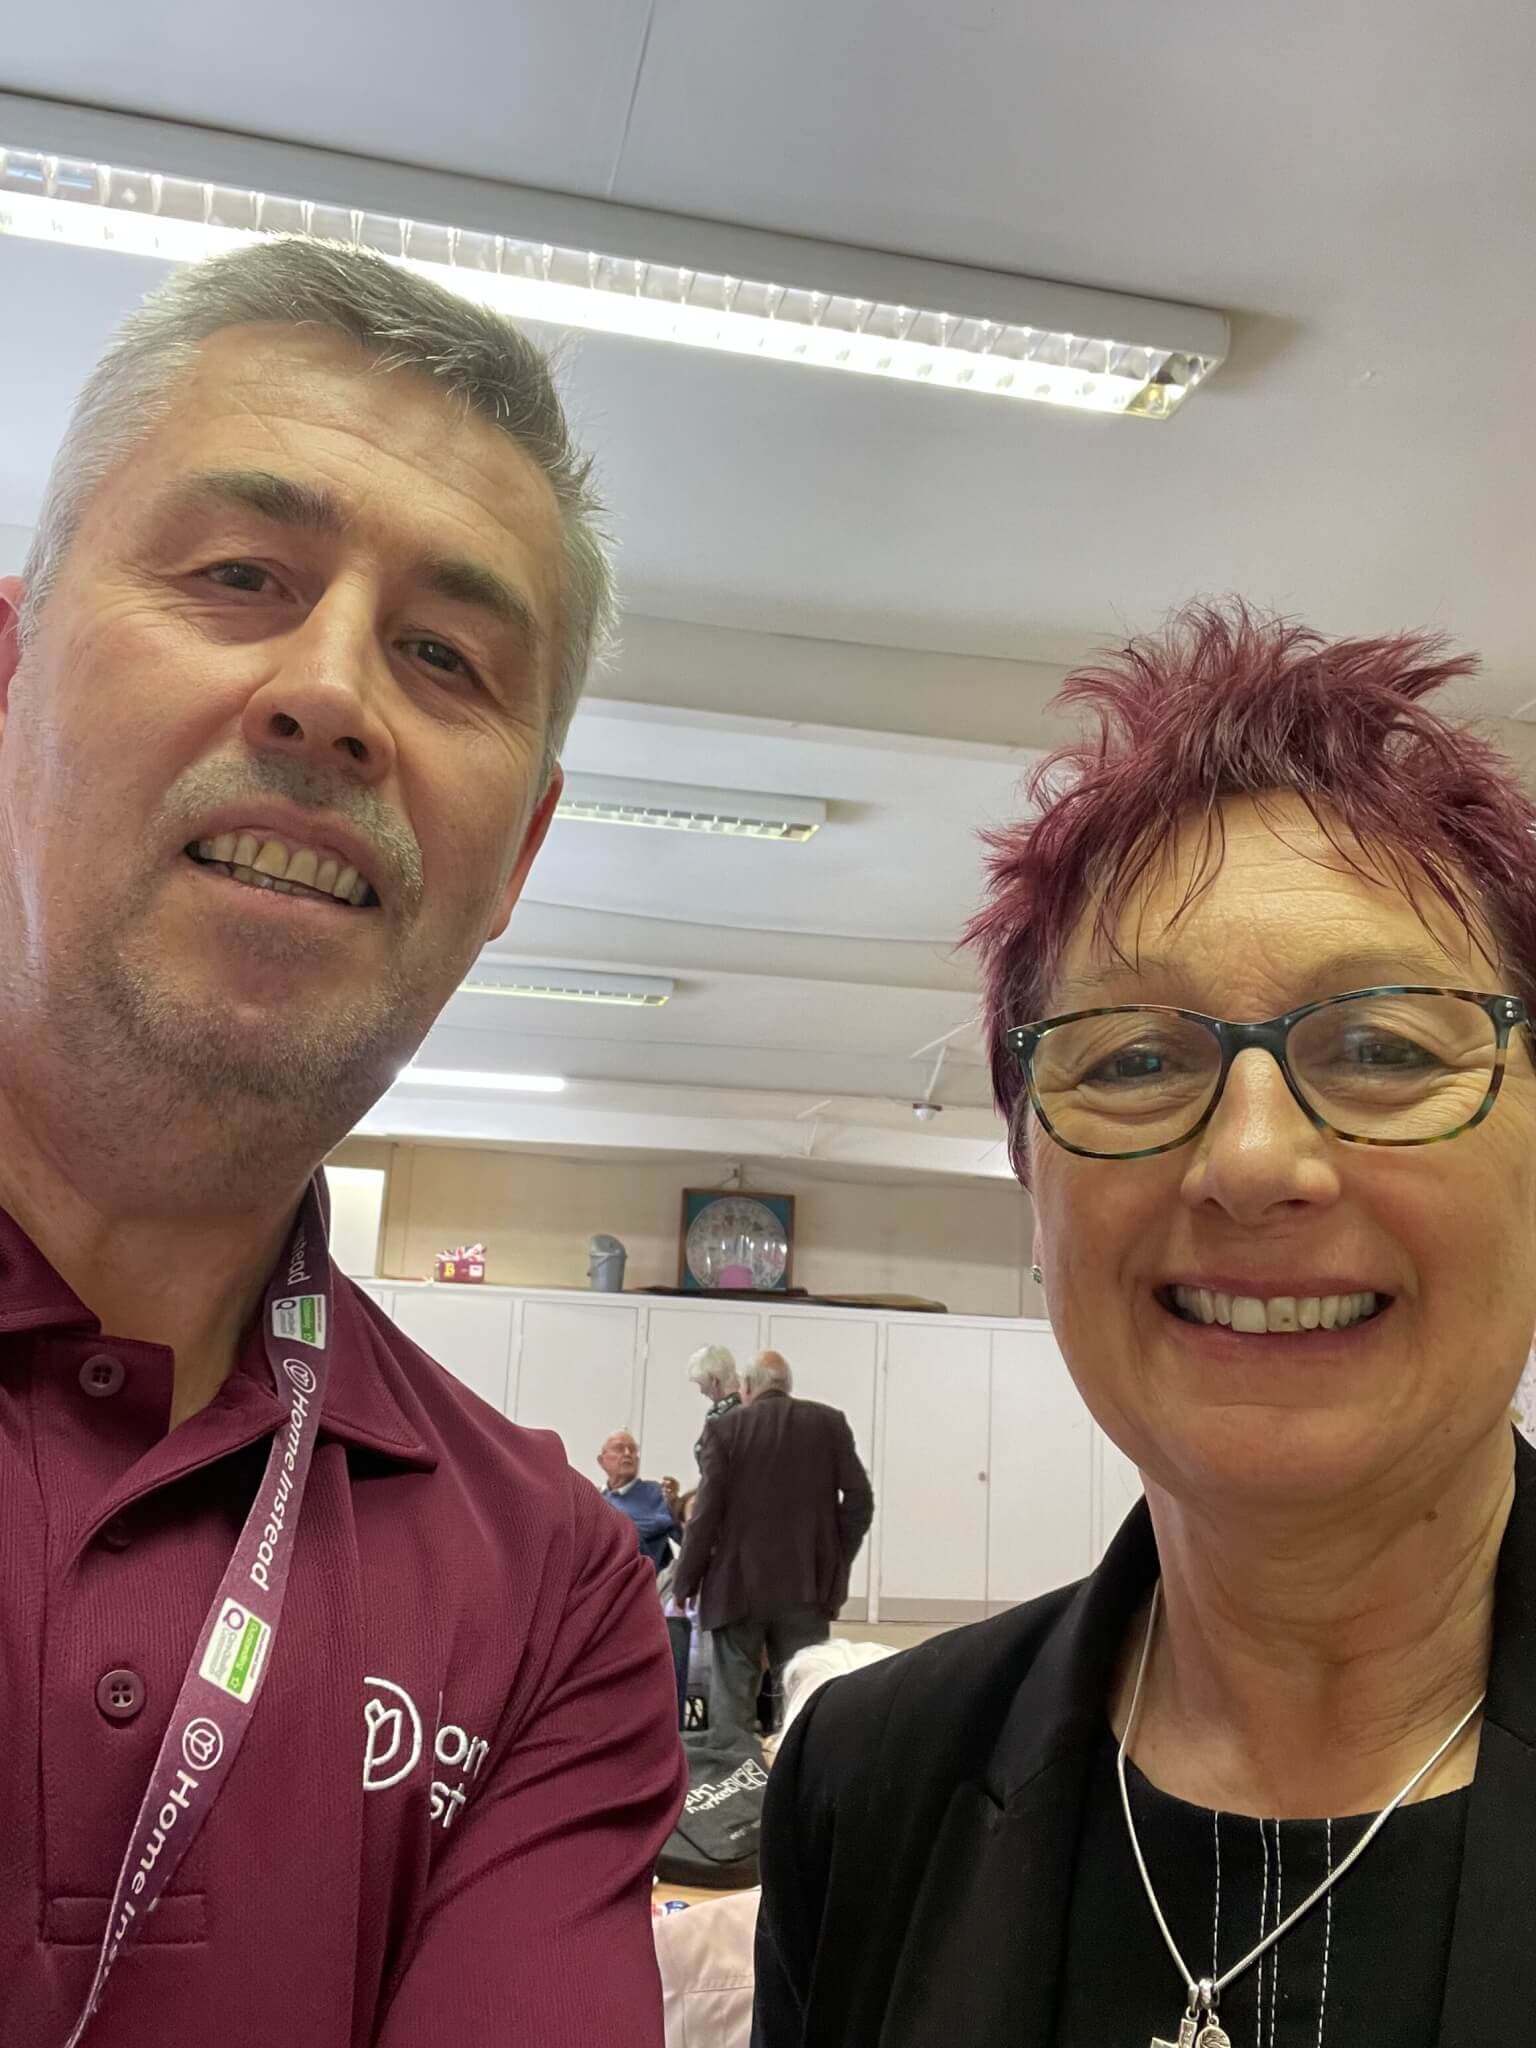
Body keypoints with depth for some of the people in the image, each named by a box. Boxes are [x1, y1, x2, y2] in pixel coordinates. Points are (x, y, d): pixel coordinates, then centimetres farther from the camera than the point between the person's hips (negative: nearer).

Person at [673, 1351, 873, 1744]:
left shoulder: (725, 1427, -4)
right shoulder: (830, 1423, 3)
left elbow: (706, 1513, -8)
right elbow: (859, 1499, -2)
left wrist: (684, 1585, 1)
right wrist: (834, 1567, 6)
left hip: (738, 1586, -2)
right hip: (806, 1585, 2)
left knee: (732, 1702, 5)